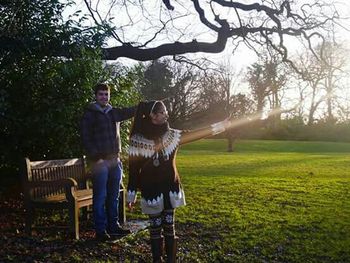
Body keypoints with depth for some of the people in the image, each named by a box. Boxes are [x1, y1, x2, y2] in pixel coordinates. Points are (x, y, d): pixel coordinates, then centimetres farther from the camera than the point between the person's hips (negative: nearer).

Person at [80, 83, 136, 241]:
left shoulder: (113, 112, 15)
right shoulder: (89, 114, -2)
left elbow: (129, 111, 7)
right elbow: (86, 139, -8)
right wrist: (95, 157, -16)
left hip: (114, 160, 6)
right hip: (99, 161, -6)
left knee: (113, 196, 12)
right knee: (100, 197, -2)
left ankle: (113, 226, 21)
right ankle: (100, 230, 5)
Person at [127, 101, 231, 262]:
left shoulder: (171, 135, 0)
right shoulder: (137, 140, -9)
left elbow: (195, 134, -2)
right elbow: (133, 169, -5)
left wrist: (219, 126, -7)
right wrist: (131, 194, -3)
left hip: (170, 189, 3)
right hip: (151, 191, -3)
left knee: (169, 227, 10)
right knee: (155, 228, 8)